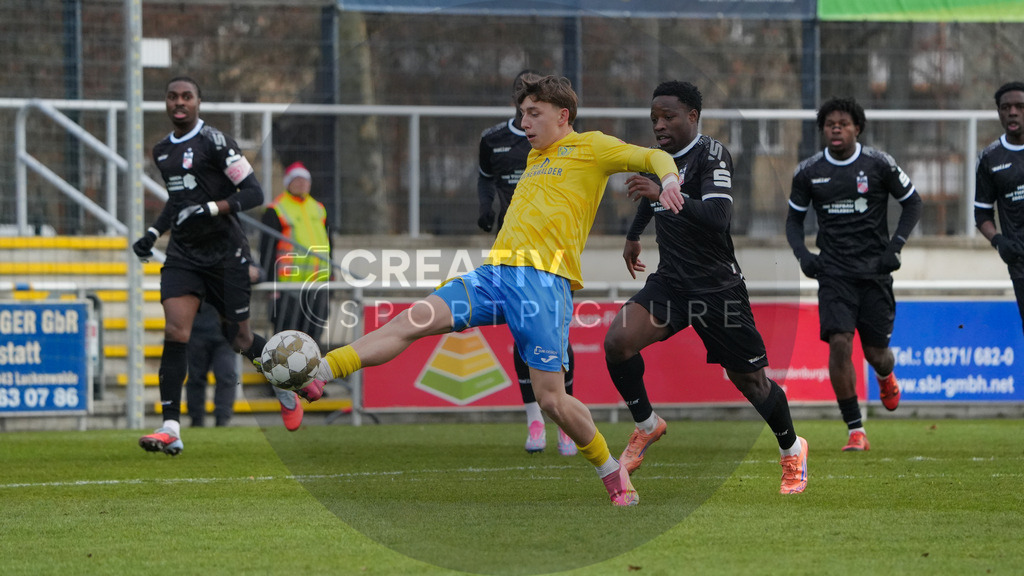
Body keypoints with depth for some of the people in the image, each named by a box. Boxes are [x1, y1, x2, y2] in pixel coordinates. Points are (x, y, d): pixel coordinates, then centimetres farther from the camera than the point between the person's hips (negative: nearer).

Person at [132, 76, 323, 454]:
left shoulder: (214, 142, -10)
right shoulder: (162, 150, 13)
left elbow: (253, 193, -13)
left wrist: (211, 209, -24)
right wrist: (154, 232, 17)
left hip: (224, 253, -5)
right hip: (183, 254, 5)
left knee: (240, 339, 3)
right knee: (176, 332, -14)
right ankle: (170, 429, -18)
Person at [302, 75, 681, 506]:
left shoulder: (590, 147, 6)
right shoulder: (536, 157, 27)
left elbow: (653, 157, -2)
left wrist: (669, 180, -23)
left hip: (545, 280, -6)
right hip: (495, 273, 6)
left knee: (551, 399, -10)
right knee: (415, 320, -12)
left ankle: (611, 471, 11)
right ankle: (317, 371, -21)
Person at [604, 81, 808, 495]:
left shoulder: (712, 155, -17)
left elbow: (718, 219, -33)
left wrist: (666, 194, -41)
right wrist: (633, 236, 41)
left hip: (717, 286, -6)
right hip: (670, 282, 6)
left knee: (750, 382, 5)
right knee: (617, 341, -18)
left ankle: (791, 449, 32)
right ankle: (646, 426, 4)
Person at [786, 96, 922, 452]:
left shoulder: (879, 164, -3)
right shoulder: (809, 172, 3)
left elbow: (912, 203, 8)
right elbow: (794, 218, 15)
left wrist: (896, 246, -4)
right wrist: (802, 253, -3)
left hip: (875, 270, -1)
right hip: (833, 272, 1)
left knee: (875, 352, 4)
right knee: (839, 342, -17)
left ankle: (886, 376, 46)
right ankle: (855, 431, -12)